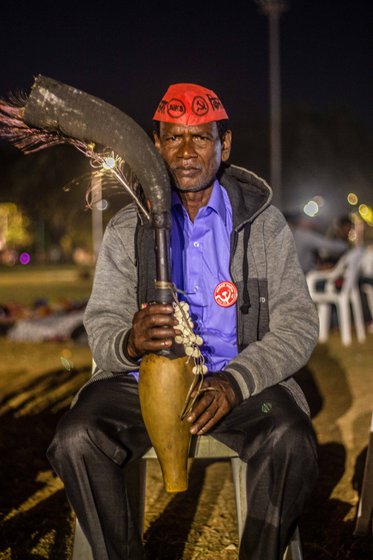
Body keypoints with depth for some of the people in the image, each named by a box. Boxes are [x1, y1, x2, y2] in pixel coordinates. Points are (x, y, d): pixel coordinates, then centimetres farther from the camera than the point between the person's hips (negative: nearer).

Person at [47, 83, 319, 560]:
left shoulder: (264, 222, 5)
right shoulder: (127, 228, 7)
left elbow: (297, 324, 0)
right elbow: (101, 325, 3)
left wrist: (235, 382, -18)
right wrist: (130, 342, -24)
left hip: (240, 382, -1)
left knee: (291, 440, -31)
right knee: (75, 440, -26)